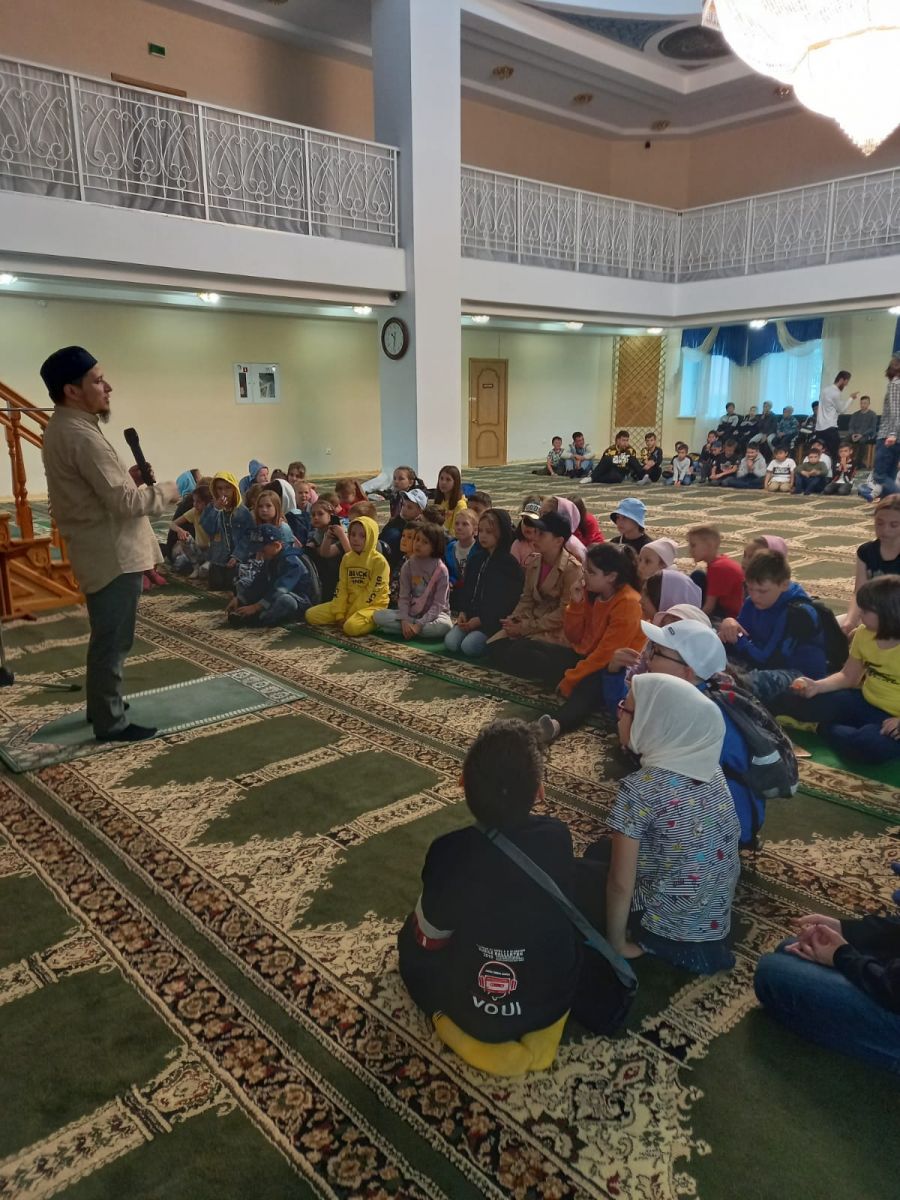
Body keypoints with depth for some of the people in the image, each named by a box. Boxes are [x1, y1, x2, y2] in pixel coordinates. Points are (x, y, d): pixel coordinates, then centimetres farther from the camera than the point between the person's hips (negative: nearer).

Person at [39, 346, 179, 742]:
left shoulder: (62, 428, 12)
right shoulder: (80, 435, -21)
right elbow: (125, 502, -23)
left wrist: (131, 479, 8)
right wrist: (173, 489, -10)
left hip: (99, 552, 10)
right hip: (114, 555, -10)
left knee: (106, 637, 22)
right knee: (113, 641, 0)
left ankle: (100, 705, 35)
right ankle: (111, 723, 12)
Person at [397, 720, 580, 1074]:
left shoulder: (450, 852, -27)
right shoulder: (558, 838, -19)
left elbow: (428, 938, -8)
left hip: (473, 1013, -2)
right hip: (553, 1002, 2)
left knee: (411, 941, 23)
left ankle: (482, 1037, 8)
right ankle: (537, 1030, 13)